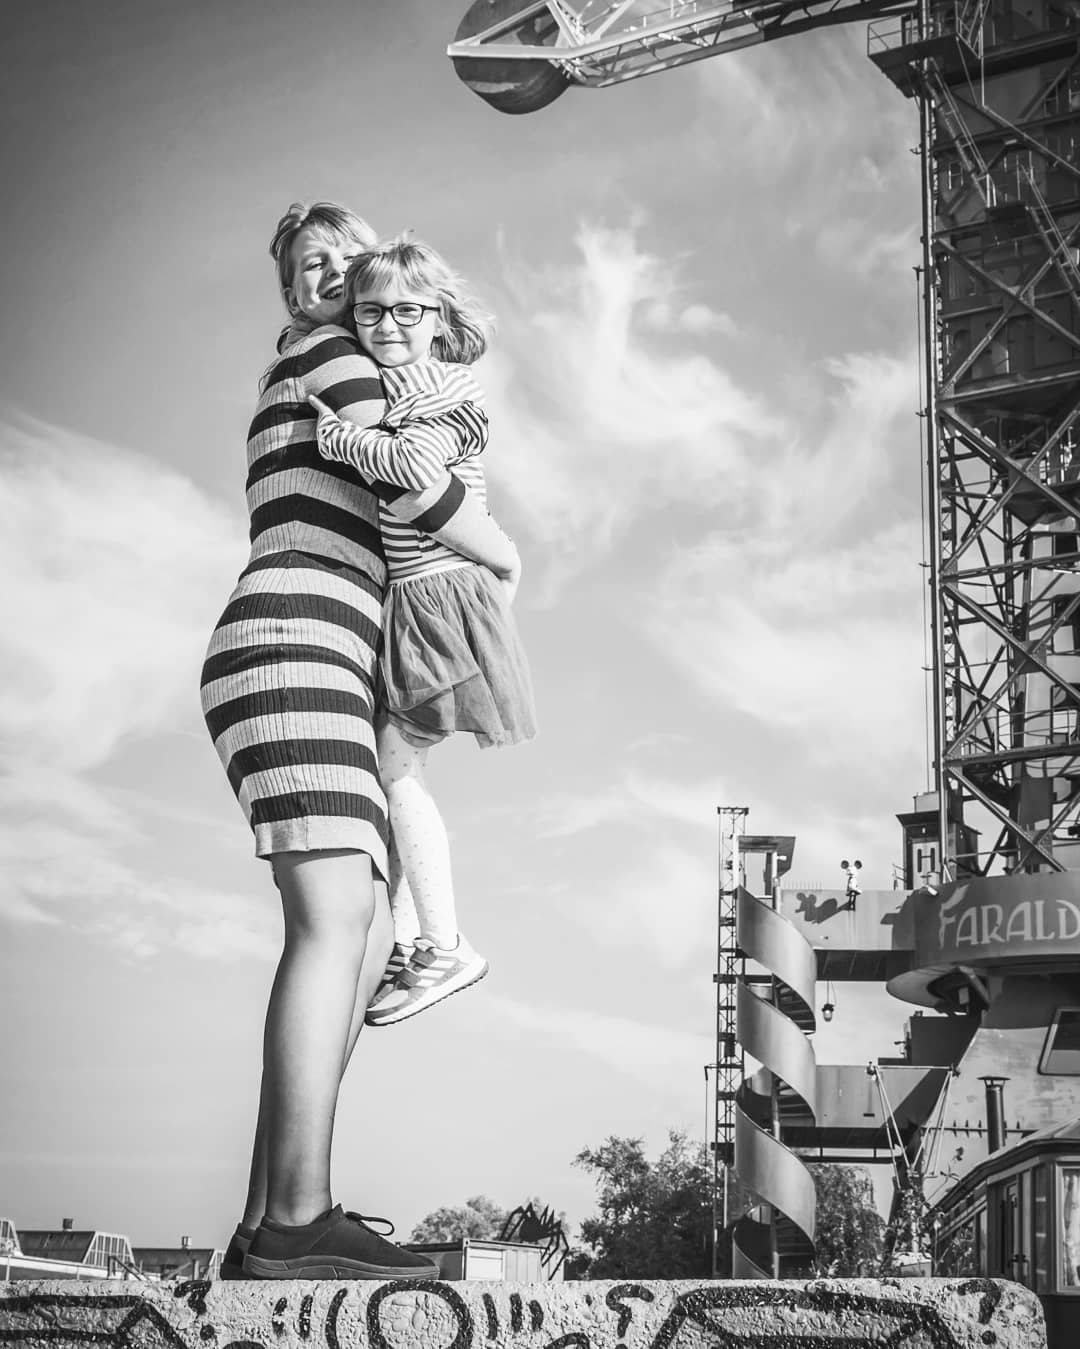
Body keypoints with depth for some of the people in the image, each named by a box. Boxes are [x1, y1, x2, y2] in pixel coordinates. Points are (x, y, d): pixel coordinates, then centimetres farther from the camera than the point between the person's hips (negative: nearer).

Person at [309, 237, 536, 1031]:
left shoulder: (447, 391, -13)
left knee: (394, 763, -8)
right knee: (390, 765, 10)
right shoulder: (383, 388, 13)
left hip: (442, 596, -9)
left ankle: (444, 950, -1)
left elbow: (414, 464, -32)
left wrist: (335, 437, -21)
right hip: (403, 604, 9)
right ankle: (405, 944, 17)